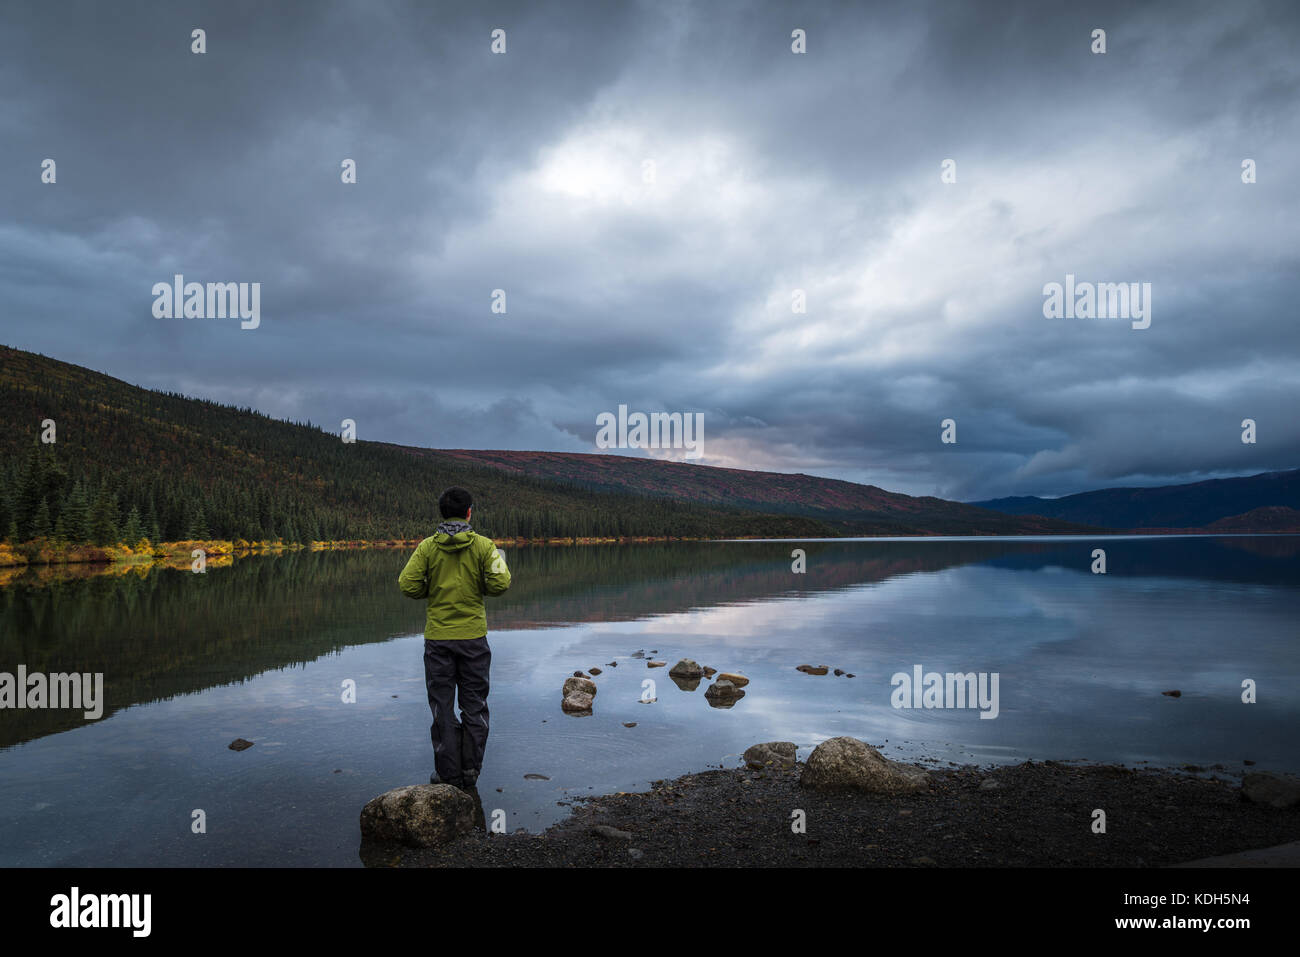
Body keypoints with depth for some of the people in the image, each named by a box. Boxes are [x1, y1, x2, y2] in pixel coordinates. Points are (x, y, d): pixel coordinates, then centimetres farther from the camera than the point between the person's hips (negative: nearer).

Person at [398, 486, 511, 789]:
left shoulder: (427, 547, -3)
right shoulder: (483, 545, -5)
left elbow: (408, 585, -8)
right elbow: (499, 584, -11)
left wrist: (432, 588, 10)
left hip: (437, 638, 0)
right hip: (474, 636, 0)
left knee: (442, 706, 9)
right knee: (474, 705, 11)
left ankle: (448, 772, 12)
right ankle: (470, 771, 15)